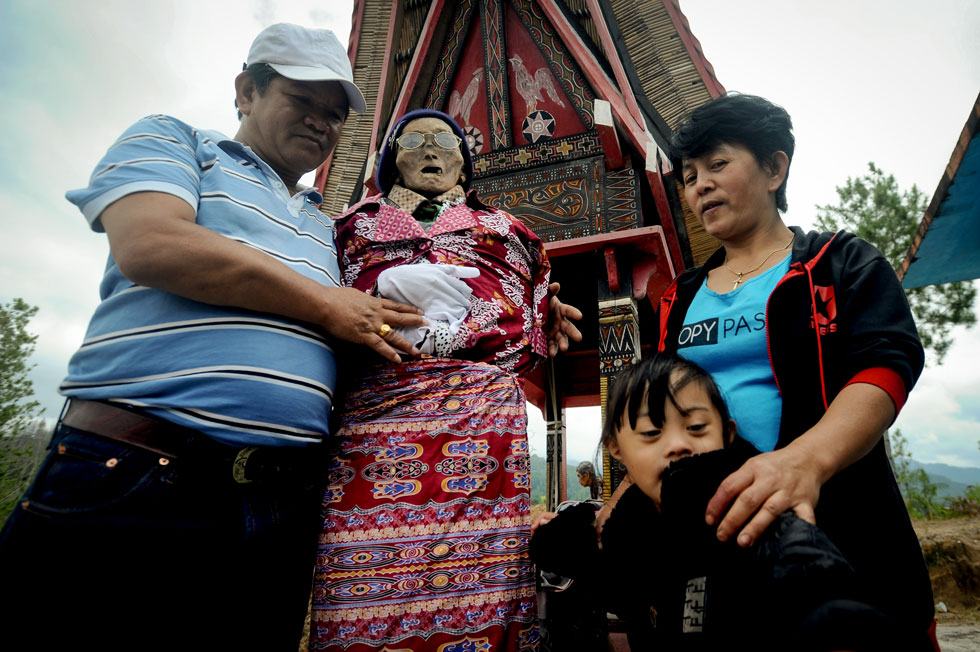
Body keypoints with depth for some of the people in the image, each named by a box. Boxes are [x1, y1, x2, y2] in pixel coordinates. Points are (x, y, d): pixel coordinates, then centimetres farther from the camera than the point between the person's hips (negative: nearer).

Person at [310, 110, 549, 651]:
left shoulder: (506, 229, 28)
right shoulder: (356, 221, 28)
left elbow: (539, 322, 21)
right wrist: (385, 291, 3)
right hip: (372, 400, 1)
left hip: (481, 401, 0)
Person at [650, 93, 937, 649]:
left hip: (840, 528, -2)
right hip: (708, 530, 3)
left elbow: (886, 366, -14)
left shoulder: (844, 263, 4)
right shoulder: (679, 301, 14)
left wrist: (806, 458, -34)